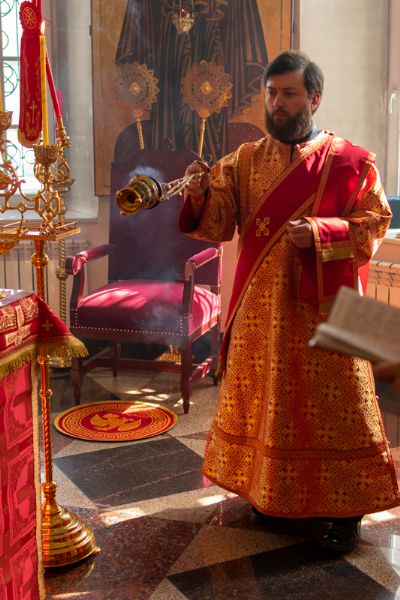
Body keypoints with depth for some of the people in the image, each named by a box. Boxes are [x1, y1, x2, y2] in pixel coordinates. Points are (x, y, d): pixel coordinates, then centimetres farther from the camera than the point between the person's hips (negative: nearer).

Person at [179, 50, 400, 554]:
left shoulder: (349, 162, -3)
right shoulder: (245, 160, 7)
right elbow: (217, 222, -1)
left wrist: (321, 232, -20)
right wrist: (200, 194, -22)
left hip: (322, 305, -4)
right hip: (260, 306, 4)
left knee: (332, 403, 1)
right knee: (265, 398, 12)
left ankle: (345, 507, 14)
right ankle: (273, 492, 30)